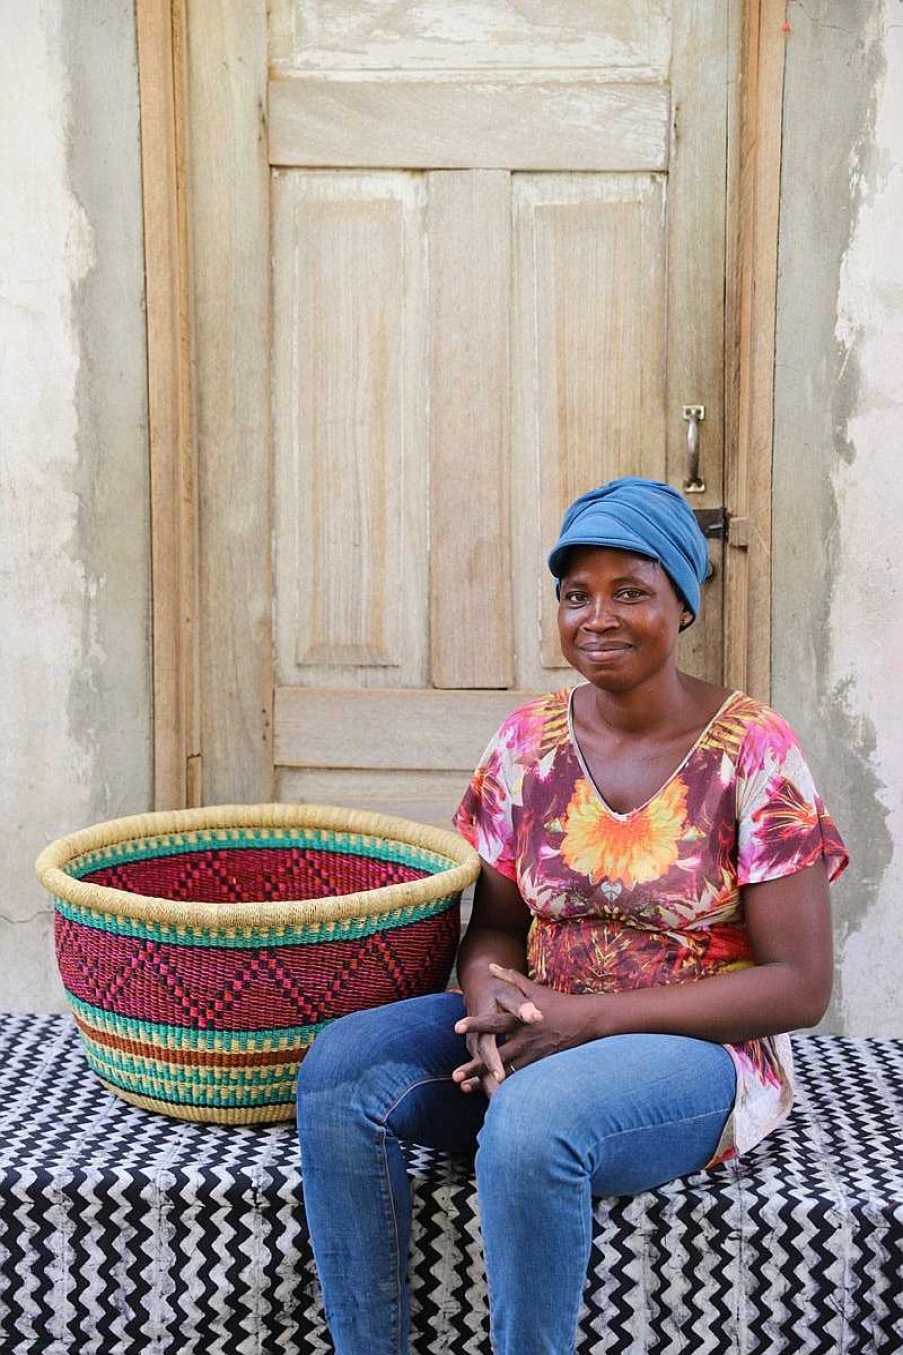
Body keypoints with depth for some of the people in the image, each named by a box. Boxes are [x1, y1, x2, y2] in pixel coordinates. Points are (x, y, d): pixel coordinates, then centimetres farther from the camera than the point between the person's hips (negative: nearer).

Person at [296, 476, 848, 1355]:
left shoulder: (754, 752, -10)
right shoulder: (527, 742, 2)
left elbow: (799, 985, -12)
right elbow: (493, 926, 9)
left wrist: (588, 1018, -19)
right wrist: (494, 1002, -17)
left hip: (703, 1052, -4)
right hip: (538, 1032, 5)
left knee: (528, 1123, -35)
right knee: (338, 1071, -19)